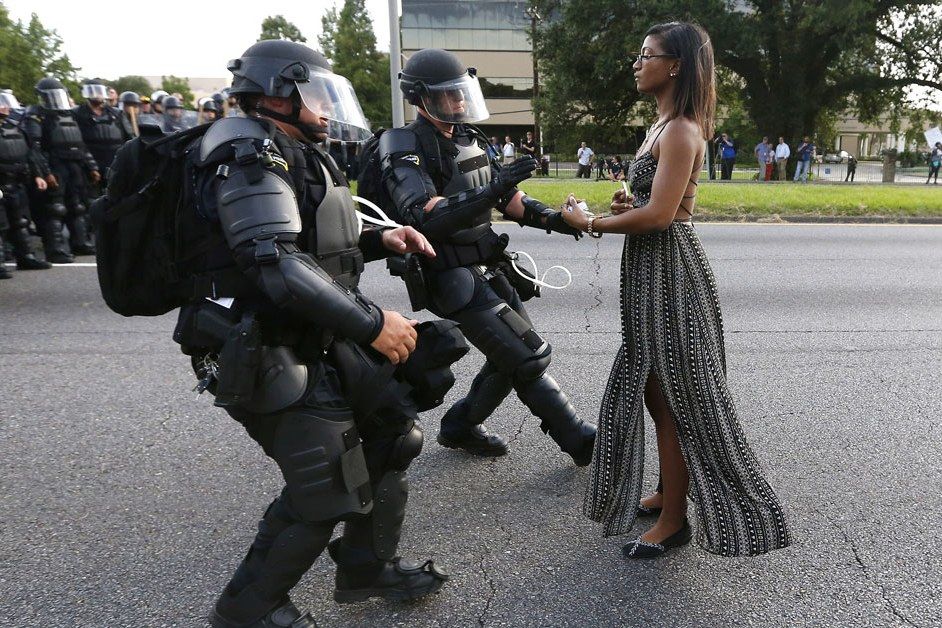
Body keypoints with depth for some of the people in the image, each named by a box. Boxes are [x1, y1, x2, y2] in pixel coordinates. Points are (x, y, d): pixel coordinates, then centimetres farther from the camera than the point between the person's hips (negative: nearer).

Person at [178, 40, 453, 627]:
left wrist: (379, 241, 6)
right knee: (325, 491, -5)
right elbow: (277, 265, -29)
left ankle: (367, 565, 33)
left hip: (323, 343, 10)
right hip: (277, 360, -10)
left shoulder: (296, 155, 16)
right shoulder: (250, 157, -16)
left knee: (391, 432, 14)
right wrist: (372, 324, -27)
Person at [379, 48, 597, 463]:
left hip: (490, 270, 9)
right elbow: (425, 218, -28)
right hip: (455, 281, -9)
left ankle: (460, 426, 30)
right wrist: (492, 190, -35)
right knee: (528, 358, -7)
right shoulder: (407, 149, -13)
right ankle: (579, 440, 8)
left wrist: (551, 218, 1)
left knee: (514, 356, 13)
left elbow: (506, 198, 17)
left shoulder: (467, 139, 13)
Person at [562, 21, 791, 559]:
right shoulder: (664, 125, 16)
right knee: (654, 389, 17)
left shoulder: (680, 130, -15)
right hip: (652, 270, 10)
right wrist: (627, 204, 3)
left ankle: (674, 519, 15)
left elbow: (660, 213, -24)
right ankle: (669, 492, 34)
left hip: (670, 270, -10)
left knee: (672, 396, 0)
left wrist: (590, 223, -13)